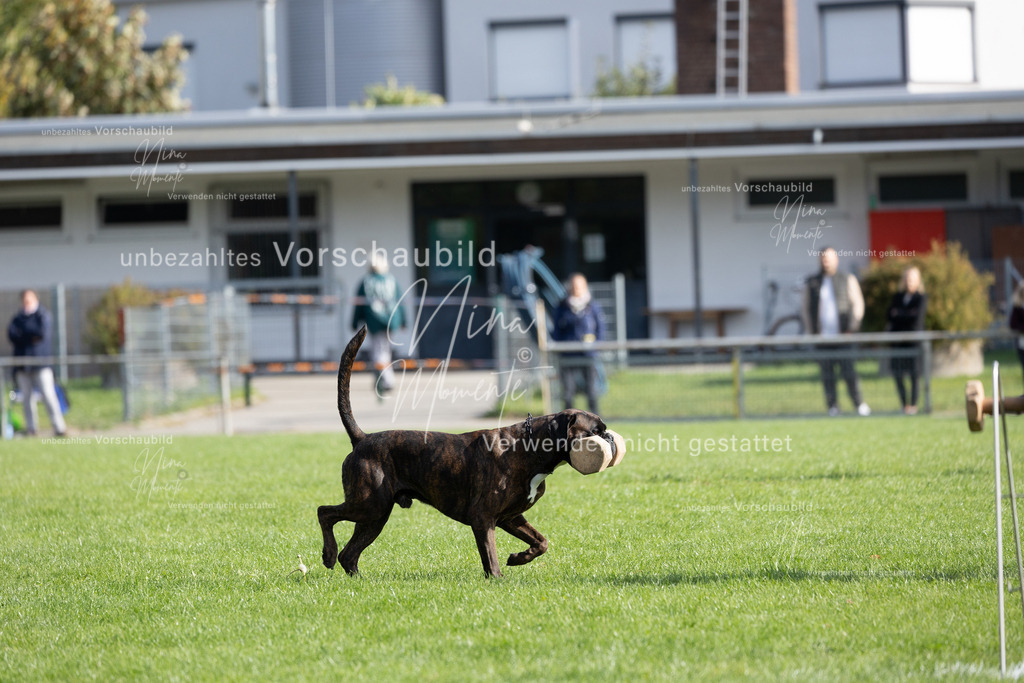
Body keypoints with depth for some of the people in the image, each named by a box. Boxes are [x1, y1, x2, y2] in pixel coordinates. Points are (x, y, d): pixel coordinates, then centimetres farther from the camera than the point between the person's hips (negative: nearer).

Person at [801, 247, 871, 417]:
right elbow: (807, 308, 13)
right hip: (822, 336, 2)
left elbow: (858, 304, 6)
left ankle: (859, 404, -5)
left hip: (842, 335, -2)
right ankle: (833, 407, 4)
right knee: (827, 374, 0)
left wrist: (851, 328, -4)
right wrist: (812, 332, 2)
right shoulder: (812, 283, 11)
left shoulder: (848, 280, 8)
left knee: (848, 370, -10)